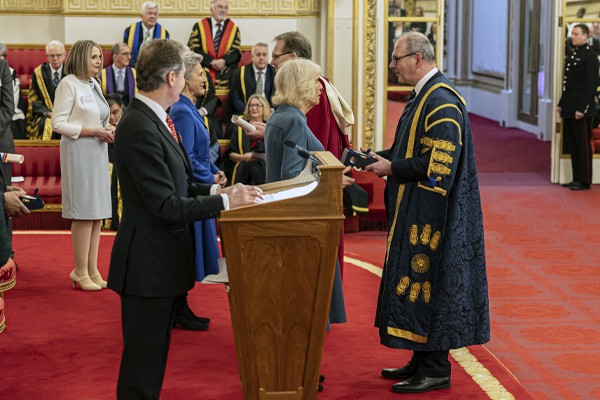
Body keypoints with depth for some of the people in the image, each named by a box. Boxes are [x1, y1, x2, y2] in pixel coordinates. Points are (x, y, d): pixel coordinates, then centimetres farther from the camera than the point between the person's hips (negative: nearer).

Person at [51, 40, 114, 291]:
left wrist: (107, 130, 4)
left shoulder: (94, 85, 17)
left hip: (98, 152, 8)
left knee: (97, 214, 8)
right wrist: (94, 131, -16)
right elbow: (58, 123, -13)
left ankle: (91, 270, 14)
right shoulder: (68, 84, -8)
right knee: (84, 214, -8)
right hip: (78, 151, -8)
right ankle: (81, 272, -1)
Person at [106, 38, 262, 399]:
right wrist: (224, 202, -17)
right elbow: (166, 206, -23)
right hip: (149, 265, -10)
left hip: (164, 261, 10)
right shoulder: (140, 129, -22)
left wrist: (218, 190, 2)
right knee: (143, 361, -1)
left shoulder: (155, 120, 10)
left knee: (154, 355, 18)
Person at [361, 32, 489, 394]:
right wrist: (381, 156, 9)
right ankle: (423, 360, 23)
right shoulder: (424, 96, 13)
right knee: (418, 283, 14)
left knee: (428, 285, -5)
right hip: (417, 213, 10)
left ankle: (436, 371, 3)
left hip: (432, 217, -10)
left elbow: (437, 163, -24)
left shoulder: (441, 102, -19)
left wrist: (392, 168, -14)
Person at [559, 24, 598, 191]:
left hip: (581, 109, -9)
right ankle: (577, 178, 16)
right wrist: (561, 104, 18)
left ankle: (585, 181, 0)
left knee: (583, 144, -4)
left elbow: (591, 85, -17)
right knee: (572, 144, 11)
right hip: (569, 109, 9)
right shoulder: (572, 55, 17)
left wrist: (582, 109, -21)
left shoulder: (590, 57, -11)